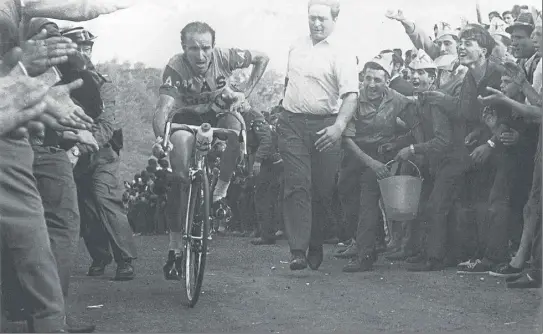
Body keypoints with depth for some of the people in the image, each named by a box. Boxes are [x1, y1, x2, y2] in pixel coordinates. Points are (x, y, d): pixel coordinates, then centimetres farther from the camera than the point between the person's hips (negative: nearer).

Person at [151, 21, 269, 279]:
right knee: (177, 179, -17)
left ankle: (220, 189, -22)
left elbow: (262, 59, -9)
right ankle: (175, 247, -7)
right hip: (188, 116, -1)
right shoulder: (175, 67, -29)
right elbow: (164, 108, -41)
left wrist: (245, 93, -15)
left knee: (235, 126, -36)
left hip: (219, 113, 1)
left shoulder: (223, 57, -24)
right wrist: (160, 137, -60)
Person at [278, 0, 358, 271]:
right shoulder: (296, 48, 13)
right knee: (297, 185, -8)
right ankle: (297, 250, -14)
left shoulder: (342, 56, -6)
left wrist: (339, 126, -32)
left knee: (322, 190, 3)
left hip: (324, 126, -3)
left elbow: (351, 96, -17)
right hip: (292, 124, 3)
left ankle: (315, 248, 20)